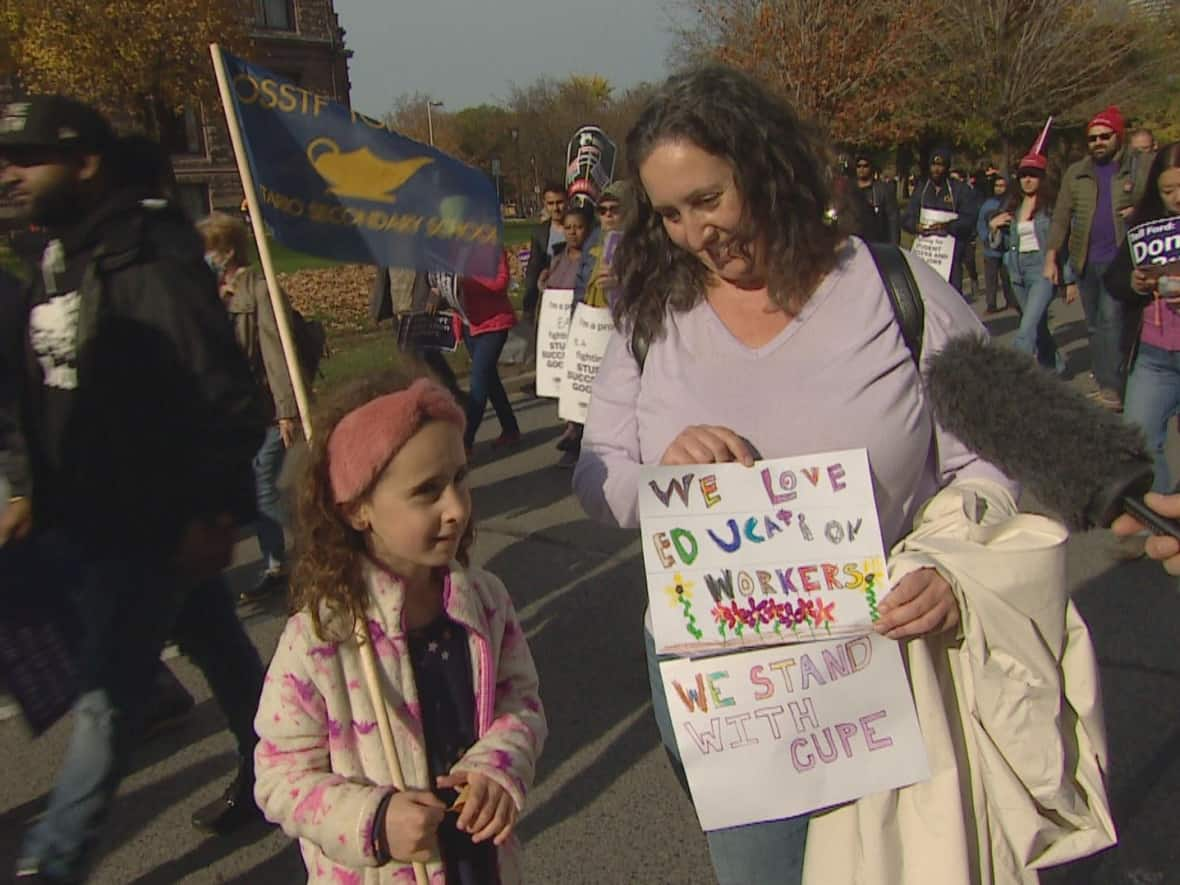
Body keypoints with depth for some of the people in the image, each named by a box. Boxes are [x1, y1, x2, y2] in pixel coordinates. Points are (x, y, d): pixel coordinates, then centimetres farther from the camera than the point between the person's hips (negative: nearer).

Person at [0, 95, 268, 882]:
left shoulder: (148, 265, -19)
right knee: (219, 647, 20)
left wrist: (215, 513, -21)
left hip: (155, 524, -8)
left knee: (108, 692, 2)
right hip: (93, 520, 8)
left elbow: (230, 400, -22)